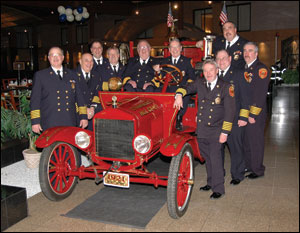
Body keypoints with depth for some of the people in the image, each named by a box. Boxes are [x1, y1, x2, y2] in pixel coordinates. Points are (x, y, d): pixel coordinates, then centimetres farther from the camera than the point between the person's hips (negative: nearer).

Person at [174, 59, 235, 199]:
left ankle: (218, 189, 4)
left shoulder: (226, 87, -6)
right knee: (207, 158, 15)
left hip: (216, 130, -4)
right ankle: (211, 183, 31)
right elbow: (186, 88, 19)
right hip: (201, 130, 5)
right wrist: (179, 95, -7)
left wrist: (225, 132, -12)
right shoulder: (199, 83, 7)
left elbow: (229, 111, -8)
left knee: (215, 157, -8)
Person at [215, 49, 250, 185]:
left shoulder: (239, 75, 2)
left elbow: (245, 98, -3)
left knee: (236, 148, 3)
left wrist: (243, 117, -10)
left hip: (235, 120, -3)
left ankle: (237, 175, 20)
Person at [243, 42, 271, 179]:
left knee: (255, 141, 2)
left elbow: (260, 94, -17)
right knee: (246, 141, 15)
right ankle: (248, 166, 30)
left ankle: (257, 170, 15)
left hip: (256, 113, -7)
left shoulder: (261, 69, -10)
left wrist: (253, 114, -20)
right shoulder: (243, 69, 14)